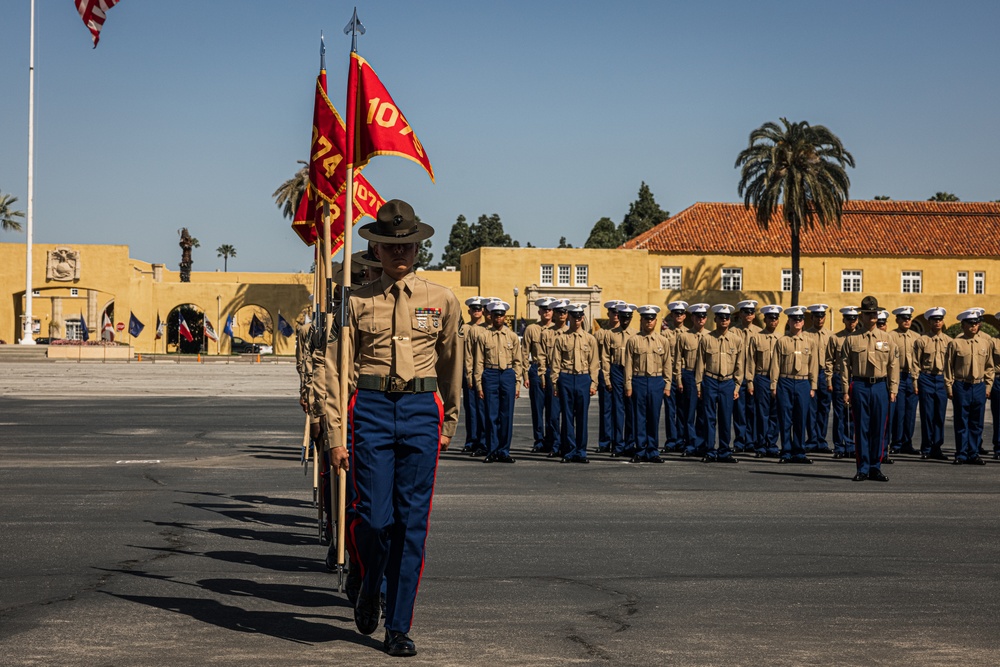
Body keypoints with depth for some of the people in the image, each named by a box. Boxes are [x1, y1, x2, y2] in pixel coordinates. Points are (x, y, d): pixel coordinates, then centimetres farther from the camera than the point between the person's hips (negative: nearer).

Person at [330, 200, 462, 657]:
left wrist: (448, 424, 21)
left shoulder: (442, 301, 7)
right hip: (371, 409, -1)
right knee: (374, 517, -7)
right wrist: (336, 435, -1)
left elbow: (450, 364, 18)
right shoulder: (358, 302, 4)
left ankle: (399, 627, 9)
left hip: (421, 411, 1)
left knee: (412, 521, 0)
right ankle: (369, 589, 26)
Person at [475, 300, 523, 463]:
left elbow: (518, 362, 10)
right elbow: (479, 362, 4)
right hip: (490, 375, -1)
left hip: (508, 375, 1)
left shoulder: (512, 337, 9)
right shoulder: (484, 336, 4)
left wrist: (517, 384, 4)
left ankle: (504, 451, 11)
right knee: (491, 416, 0)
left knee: (507, 416, 2)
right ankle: (492, 451, 8)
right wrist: (479, 385, -2)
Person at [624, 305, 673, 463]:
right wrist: (628, 386, -4)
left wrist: (667, 385, 3)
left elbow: (668, 364, 8)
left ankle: (653, 452, 11)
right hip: (639, 381, -1)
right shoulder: (633, 341, 2)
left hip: (657, 381, 1)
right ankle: (640, 452, 8)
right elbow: (628, 365, 1)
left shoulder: (663, 341, 7)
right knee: (640, 418, 2)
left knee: (654, 418, 4)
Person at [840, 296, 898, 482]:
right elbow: (845, 366, 3)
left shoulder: (886, 339, 8)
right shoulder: (851, 339, 3)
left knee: (879, 429, 4)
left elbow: (893, 365, 7)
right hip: (859, 386, -1)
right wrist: (845, 391, -2)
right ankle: (863, 469, 7)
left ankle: (875, 468, 12)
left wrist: (893, 390, 0)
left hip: (880, 386, 2)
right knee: (861, 429, 1)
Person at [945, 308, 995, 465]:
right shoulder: (955, 343, -2)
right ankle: (961, 455, 8)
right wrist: (949, 387, -3)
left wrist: (988, 385, 8)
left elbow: (989, 367, 13)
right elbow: (948, 366, 0)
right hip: (961, 386, -3)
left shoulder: (986, 342, 7)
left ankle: (974, 454, 13)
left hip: (979, 387, 3)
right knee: (961, 423, 2)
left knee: (977, 424, 6)